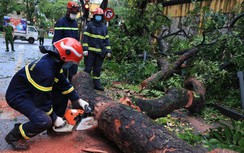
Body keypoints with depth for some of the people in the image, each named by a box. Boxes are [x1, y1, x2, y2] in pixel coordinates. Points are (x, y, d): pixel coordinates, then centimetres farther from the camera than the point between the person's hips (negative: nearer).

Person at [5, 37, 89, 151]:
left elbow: (64, 84, 5)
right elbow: (42, 100, -25)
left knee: (63, 92, 7)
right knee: (43, 121, -27)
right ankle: (14, 136, 0)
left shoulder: (54, 61, -5)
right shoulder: (46, 69, -33)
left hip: (32, 91, 10)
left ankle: (54, 127, 19)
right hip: (18, 95, -10)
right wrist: (54, 118, -12)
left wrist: (78, 100, 4)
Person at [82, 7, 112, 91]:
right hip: (90, 51, -4)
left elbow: (107, 39, 15)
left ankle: (96, 83, 20)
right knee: (88, 68, 0)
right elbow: (85, 37, -4)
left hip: (100, 52, 5)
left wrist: (108, 50, 8)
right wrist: (85, 49, -13)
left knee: (98, 69, 11)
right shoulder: (90, 25, 1)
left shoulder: (104, 27, 15)